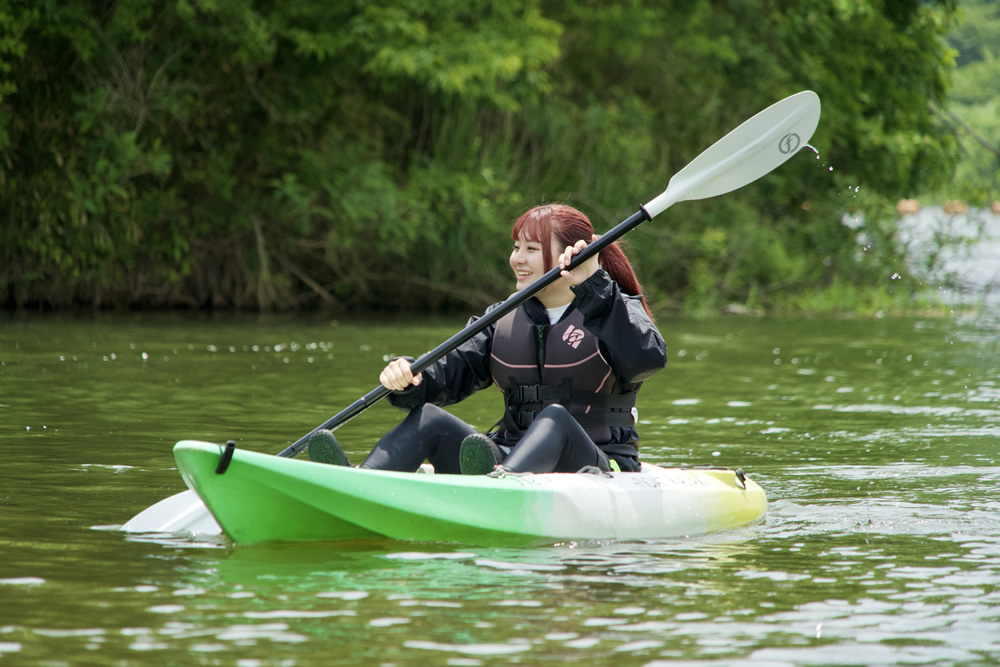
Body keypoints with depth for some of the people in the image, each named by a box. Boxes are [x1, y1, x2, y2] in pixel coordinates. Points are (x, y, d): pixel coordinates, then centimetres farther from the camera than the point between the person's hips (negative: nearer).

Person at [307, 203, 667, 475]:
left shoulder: (615, 310, 1)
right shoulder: (504, 319, 16)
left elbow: (648, 359, -22)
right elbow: (451, 371, 3)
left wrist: (594, 286, -26)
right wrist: (407, 378, -19)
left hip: (598, 471, -5)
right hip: (509, 458, 5)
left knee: (555, 418, -35)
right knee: (428, 417, -14)